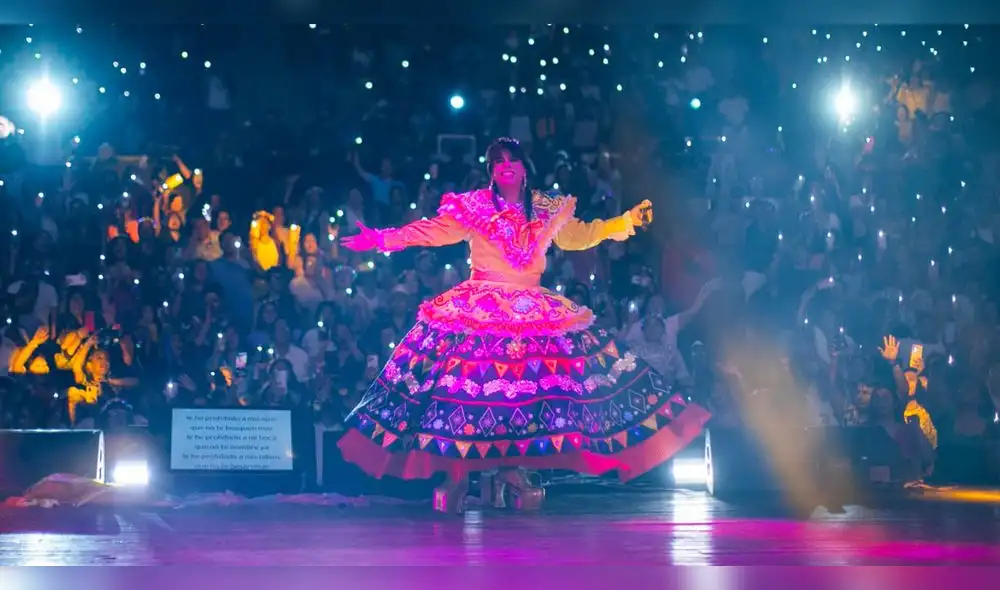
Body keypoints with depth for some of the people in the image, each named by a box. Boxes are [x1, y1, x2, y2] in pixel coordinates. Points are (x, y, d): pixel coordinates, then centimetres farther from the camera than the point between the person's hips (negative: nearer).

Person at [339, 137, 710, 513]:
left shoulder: (548, 209, 11)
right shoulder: (472, 207, 2)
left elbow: (578, 236, 21)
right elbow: (434, 231, -4)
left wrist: (628, 221, 15)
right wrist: (382, 240, -15)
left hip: (534, 310, 3)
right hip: (479, 310, -3)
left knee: (531, 390, -5)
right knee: (464, 385, -12)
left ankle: (510, 472, 3)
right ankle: (455, 475, -8)